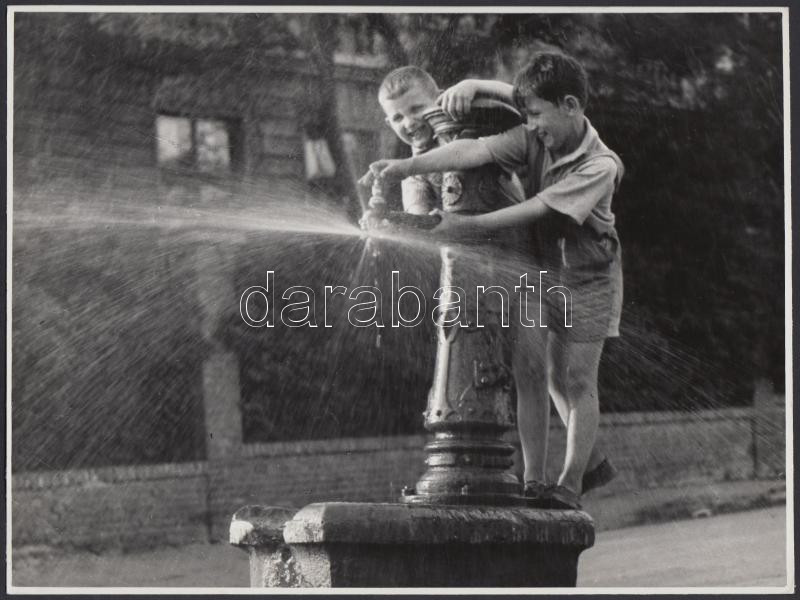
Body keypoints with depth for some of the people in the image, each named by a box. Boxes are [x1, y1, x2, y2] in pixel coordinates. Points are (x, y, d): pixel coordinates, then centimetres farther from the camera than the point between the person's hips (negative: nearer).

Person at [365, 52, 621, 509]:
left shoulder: (599, 166, -26)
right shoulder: (536, 138, -10)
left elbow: (535, 209, -31)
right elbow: (477, 151, -23)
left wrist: (469, 226, -34)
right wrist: (407, 167, -36)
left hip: (588, 278, -5)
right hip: (542, 269, 5)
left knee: (578, 381, -1)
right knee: (547, 376, 5)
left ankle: (570, 485, 5)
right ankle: (533, 481, 16)